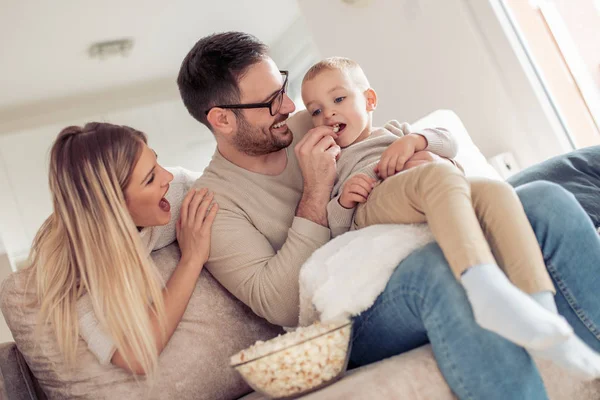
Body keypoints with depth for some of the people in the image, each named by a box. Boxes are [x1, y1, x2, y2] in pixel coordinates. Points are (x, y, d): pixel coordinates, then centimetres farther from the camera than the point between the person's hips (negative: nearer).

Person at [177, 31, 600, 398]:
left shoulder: (307, 126, 12)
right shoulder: (214, 201, -2)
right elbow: (281, 307, -14)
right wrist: (316, 191, -14)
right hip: (356, 322, -6)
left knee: (546, 201, -15)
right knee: (440, 263, -38)